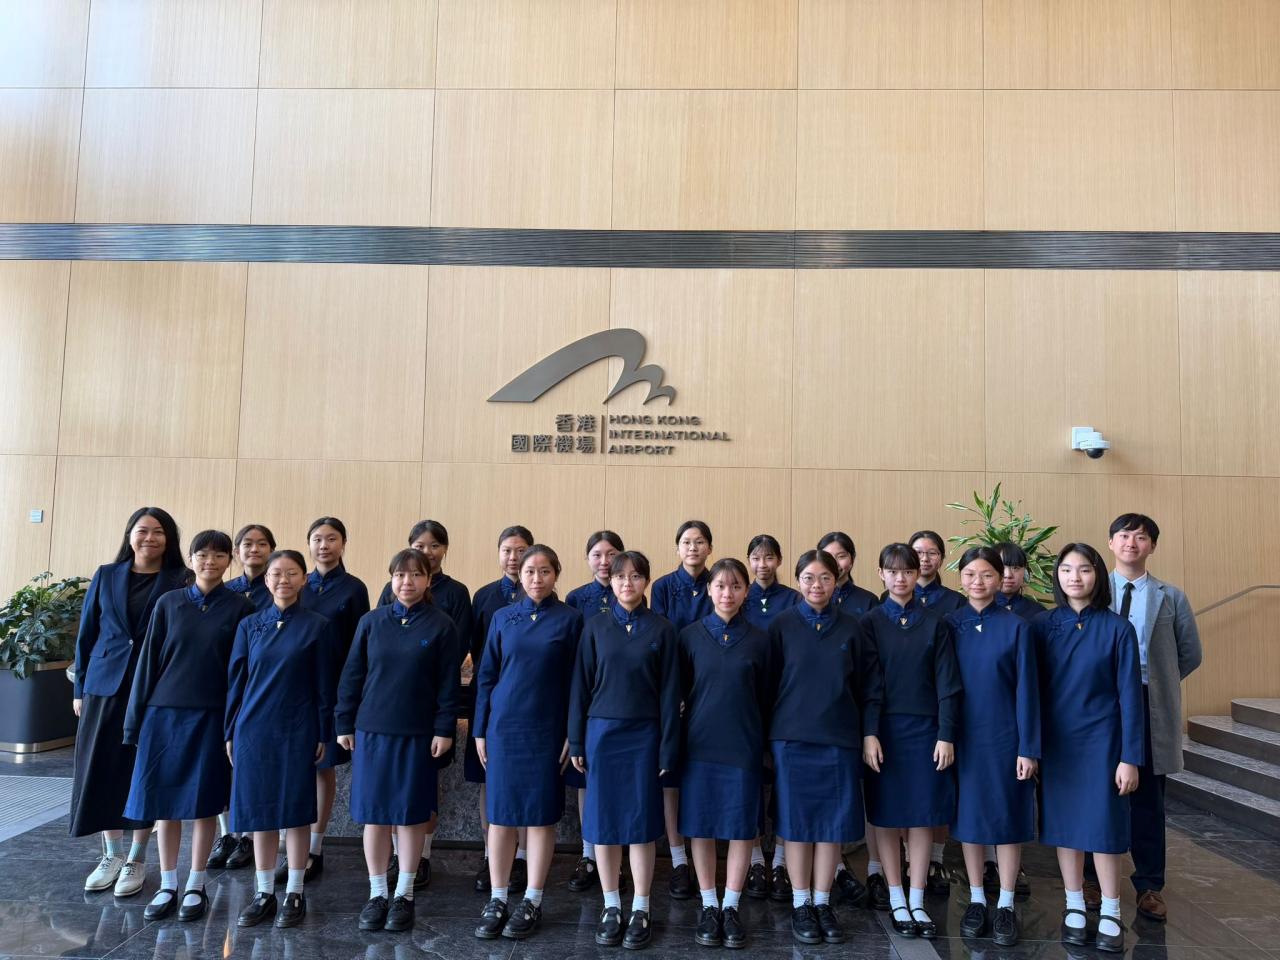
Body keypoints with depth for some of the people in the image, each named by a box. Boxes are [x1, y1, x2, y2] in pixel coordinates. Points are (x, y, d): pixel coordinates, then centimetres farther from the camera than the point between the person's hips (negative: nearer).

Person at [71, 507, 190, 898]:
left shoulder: (181, 581, -2)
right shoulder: (106, 576, 6)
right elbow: (86, 635, 9)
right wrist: (80, 689, 6)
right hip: (106, 686, 3)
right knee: (102, 769, 7)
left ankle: (136, 859, 19)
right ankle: (111, 854, 25)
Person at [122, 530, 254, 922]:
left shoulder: (240, 607, -1)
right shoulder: (169, 603, 4)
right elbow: (149, 661, 6)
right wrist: (136, 719, 4)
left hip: (212, 716, -2)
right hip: (165, 712, 2)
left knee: (203, 802, 5)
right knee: (163, 800, 6)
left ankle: (195, 887, 18)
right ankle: (167, 886, 20)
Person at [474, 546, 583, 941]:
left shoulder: (570, 619, -2)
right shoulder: (503, 617, 5)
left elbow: (575, 681, -2)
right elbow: (486, 676, 7)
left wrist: (573, 734, -6)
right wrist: (480, 730, 4)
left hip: (547, 730, -2)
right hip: (504, 727, 2)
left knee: (541, 815, 5)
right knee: (500, 813, 7)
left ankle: (532, 902, 18)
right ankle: (497, 899, 19)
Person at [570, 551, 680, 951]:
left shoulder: (661, 629, -1)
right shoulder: (596, 626, 3)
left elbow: (669, 691, -1)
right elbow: (581, 685, 4)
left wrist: (668, 748, -4)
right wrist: (576, 741, 1)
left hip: (643, 736, -1)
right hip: (602, 733, 1)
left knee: (641, 823, 4)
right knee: (604, 822, 6)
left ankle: (640, 910, 17)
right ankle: (611, 907, 20)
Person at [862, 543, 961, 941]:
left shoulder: (935, 624, 2)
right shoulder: (870, 623, 0)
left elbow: (947, 684, 0)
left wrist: (946, 735, -6)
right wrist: (869, 733, -11)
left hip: (925, 728, 1)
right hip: (884, 728, -1)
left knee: (923, 817, 5)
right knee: (887, 817, 5)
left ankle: (918, 902, 15)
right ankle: (897, 900, 18)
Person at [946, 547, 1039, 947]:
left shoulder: (1016, 626, -5)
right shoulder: (948, 625, 1)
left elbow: (1027, 690, -6)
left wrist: (1028, 748, -9)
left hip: (1005, 736, -2)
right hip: (962, 737, 2)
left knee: (1007, 818, 6)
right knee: (969, 816, 9)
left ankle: (1006, 906, 19)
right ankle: (976, 901, 23)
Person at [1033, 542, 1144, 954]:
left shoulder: (1117, 628, -6)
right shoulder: (1041, 626, -1)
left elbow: (1129, 695, -6)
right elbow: (1032, 689, 2)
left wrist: (1130, 757, -9)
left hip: (1101, 740, -2)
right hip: (1055, 741, 2)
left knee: (1103, 825, 3)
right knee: (1064, 824, 9)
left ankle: (1110, 915, 18)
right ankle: (1075, 907, 23)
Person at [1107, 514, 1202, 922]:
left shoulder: (1171, 597, 5)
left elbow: (1190, 654, 10)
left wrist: (1156, 682, 7)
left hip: (1150, 708, 1)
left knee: (1148, 799, 8)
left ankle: (1149, 886, 19)